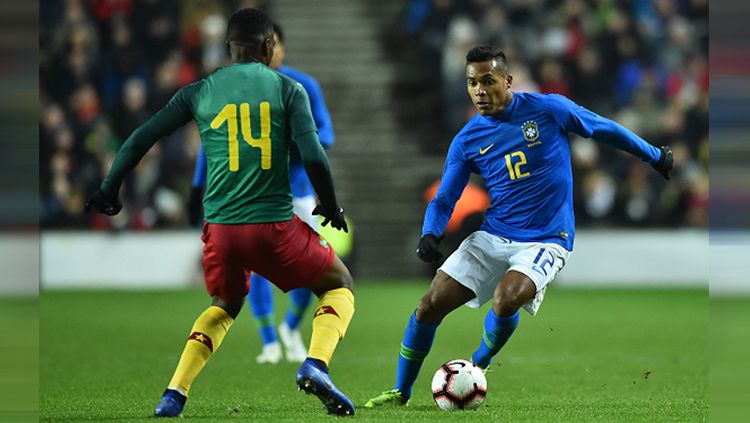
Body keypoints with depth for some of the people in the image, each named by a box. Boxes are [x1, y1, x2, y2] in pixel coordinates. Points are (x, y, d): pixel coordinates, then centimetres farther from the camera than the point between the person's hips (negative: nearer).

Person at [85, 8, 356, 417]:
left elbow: (140, 140, 7)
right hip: (275, 225, -3)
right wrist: (330, 207, 7)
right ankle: (315, 365, -7)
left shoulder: (198, 92, 8)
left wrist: (108, 189, 20)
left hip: (221, 228, 3)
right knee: (338, 285, 21)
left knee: (224, 305, 31)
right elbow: (313, 158, -10)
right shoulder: (287, 89, 0)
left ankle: (173, 396, 15)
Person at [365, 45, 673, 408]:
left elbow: (603, 129, 7)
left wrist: (655, 156, 17)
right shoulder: (467, 140, 2)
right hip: (492, 237, 4)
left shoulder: (548, 109, -7)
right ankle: (401, 392, 10)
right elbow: (443, 200, 7)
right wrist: (430, 235, -14)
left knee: (505, 300, -31)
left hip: (545, 240, -4)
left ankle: (478, 367, -1)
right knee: (431, 303, -8)